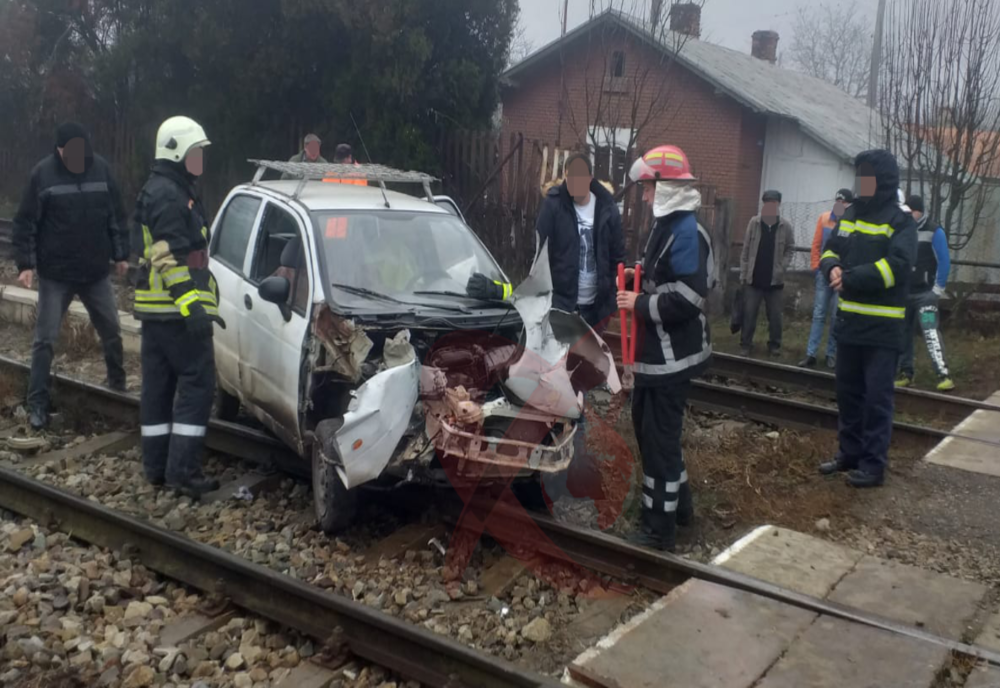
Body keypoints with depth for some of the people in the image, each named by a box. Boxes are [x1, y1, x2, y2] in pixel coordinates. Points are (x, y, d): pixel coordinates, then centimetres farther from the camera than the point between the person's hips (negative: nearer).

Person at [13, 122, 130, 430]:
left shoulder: (101, 168, -2)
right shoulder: (43, 173, -10)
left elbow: (116, 216, 7)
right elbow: (25, 223, -6)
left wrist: (121, 254, 7)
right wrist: (25, 263, -11)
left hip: (97, 272, 3)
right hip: (55, 274, -3)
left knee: (111, 332, 13)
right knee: (45, 339, 0)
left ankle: (117, 383, 33)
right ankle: (37, 404, 7)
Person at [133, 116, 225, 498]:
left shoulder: (172, 191, 20)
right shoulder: (168, 195, -13)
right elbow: (170, 257, -21)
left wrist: (194, 299, 28)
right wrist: (191, 304, -27)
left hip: (156, 308, 11)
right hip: (176, 309, -11)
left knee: (159, 386, 12)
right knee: (197, 384, -8)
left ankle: (157, 466, 19)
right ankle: (182, 470, -8)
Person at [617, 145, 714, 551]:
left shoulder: (686, 232, -19)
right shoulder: (667, 226, 13)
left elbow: (688, 297, -28)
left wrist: (639, 305, -18)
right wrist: (641, 278, 5)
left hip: (672, 356, -11)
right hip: (658, 352, 11)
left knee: (659, 437, -3)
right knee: (647, 426, 21)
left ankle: (659, 529, 8)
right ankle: (679, 503, 36)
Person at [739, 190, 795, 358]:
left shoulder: (785, 226, -4)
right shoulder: (754, 223, -2)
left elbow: (790, 249, 5)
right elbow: (746, 249, 1)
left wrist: (782, 266, -9)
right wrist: (743, 273, 0)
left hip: (775, 280, 0)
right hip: (754, 278, 0)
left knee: (775, 316, 8)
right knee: (749, 314, 4)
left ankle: (774, 345, 22)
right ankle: (746, 344, 15)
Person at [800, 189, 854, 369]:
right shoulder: (824, 218, 3)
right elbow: (816, 244, 7)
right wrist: (816, 266, 3)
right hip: (824, 272, 3)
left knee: (837, 317, 5)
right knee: (818, 314, 3)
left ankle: (832, 354, 15)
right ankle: (811, 354, 3)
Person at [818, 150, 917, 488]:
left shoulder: (901, 221, -10)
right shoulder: (851, 214, 12)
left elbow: (898, 266, -22)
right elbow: (830, 251, 14)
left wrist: (850, 279, -21)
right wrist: (833, 267, -9)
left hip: (882, 326, -7)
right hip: (849, 319, 7)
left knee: (876, 395, -1)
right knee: (848, 390, 15)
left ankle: (874, 464, 7)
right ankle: (850, 452, 28)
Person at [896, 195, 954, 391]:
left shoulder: (934, 231, -8)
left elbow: (944, 262, -8)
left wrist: (938, 290, -10)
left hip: (926, 293, -5)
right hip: (904, 293, 5)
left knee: (930, 331, -17)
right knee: (904, 334, 10)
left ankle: (943, 375, -19)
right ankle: (906, 372, 21)